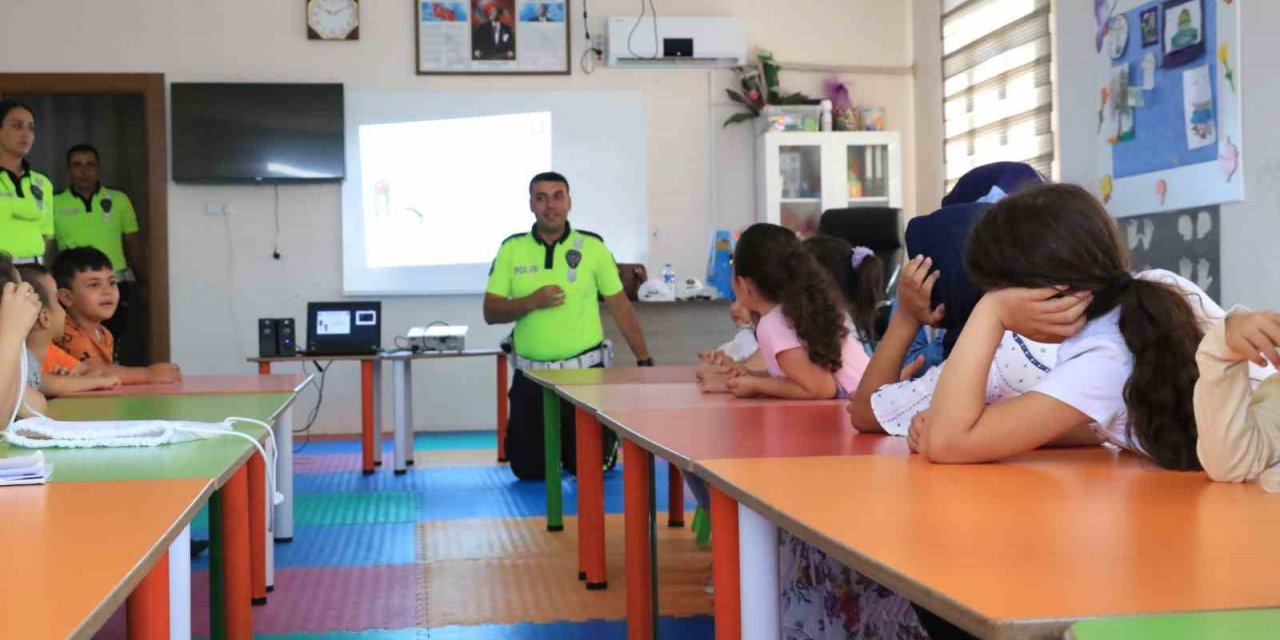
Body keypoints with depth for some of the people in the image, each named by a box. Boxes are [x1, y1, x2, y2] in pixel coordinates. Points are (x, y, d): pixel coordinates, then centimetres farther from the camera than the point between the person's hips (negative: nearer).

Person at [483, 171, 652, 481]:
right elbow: (491, 312, 0)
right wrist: (532, 302, -18)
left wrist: (644, 360, -2)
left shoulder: (592, 246, -1)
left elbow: (620, 307, 1)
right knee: (528, 470, 6)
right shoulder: (511, 249, 2)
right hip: (531, 375, 2)